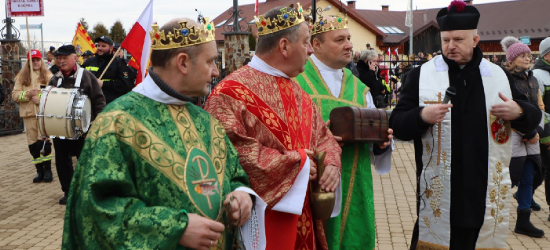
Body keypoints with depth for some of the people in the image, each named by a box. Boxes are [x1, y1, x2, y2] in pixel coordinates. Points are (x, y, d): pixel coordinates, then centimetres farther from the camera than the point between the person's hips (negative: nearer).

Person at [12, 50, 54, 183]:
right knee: (33, 142, 6)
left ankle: (47, 169, 3)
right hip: (28, 113, 3)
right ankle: (39, 170, 15)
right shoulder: (22, 77, 9)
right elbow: (14, 95, 4)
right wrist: (27, 94, -12)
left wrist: (41, 99, -19)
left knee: (44, 140, -8)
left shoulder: (48, 75, 3)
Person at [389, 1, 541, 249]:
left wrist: (518, 112, -10)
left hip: (487, 191, 3)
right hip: (438, 192, -2)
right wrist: (421, 116, -24)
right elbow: (397, 125, -4)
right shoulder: (420, 75, 0)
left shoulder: (499, 76, 7)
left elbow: (533, 117, 13)